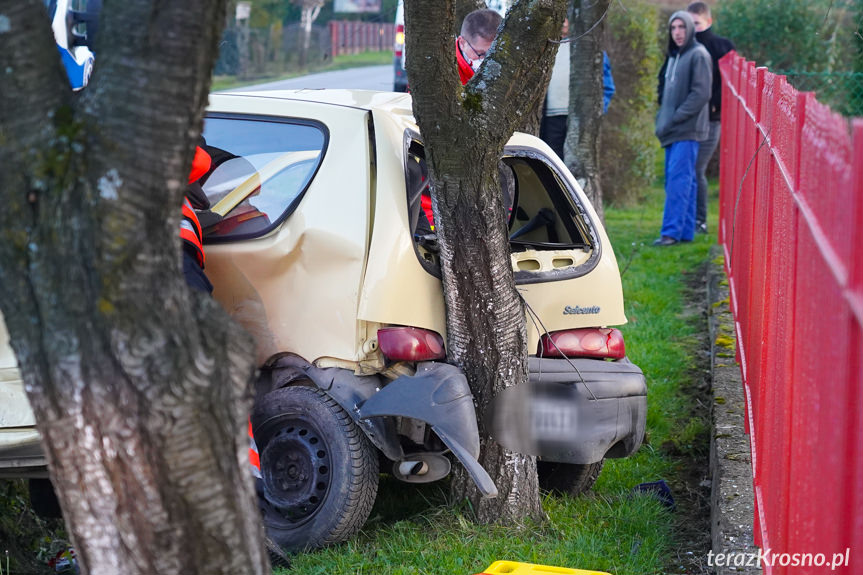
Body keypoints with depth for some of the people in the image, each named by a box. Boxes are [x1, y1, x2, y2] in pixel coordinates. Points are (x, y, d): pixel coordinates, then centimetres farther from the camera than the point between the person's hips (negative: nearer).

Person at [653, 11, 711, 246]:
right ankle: (686, 231, 13)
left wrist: (675, 118, -15)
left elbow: (701, 94, -15)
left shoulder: (698, 55, -7)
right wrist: (662, 119, 13)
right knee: (674, 180, 9)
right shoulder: (673, 56, 18)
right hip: (673, 131, 9)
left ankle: (671, 231, -16)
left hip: (688, 130, -9)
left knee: (679, 180, -13)